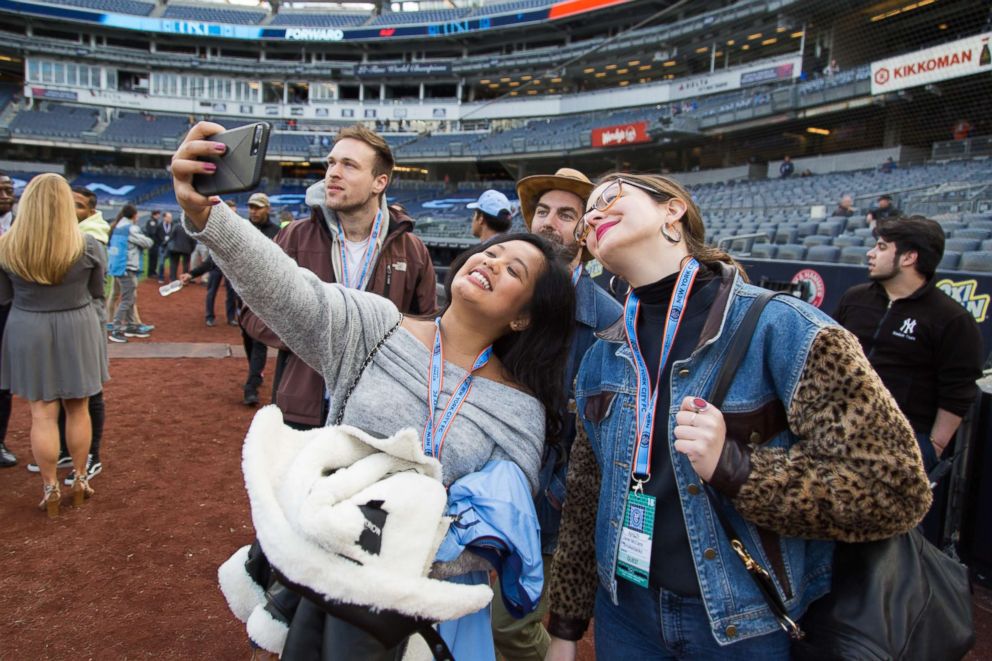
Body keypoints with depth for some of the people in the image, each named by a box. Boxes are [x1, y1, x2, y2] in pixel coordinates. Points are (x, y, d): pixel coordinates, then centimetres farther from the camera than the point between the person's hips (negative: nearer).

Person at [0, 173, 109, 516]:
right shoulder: (87, 245, -12)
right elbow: (97, 293, 0)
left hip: (28, 332, 0)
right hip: (76, 329, 0)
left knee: (42, 414, 7)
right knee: (77, 409, 14)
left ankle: (50, 489, 15)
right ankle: (80, 480, 24)